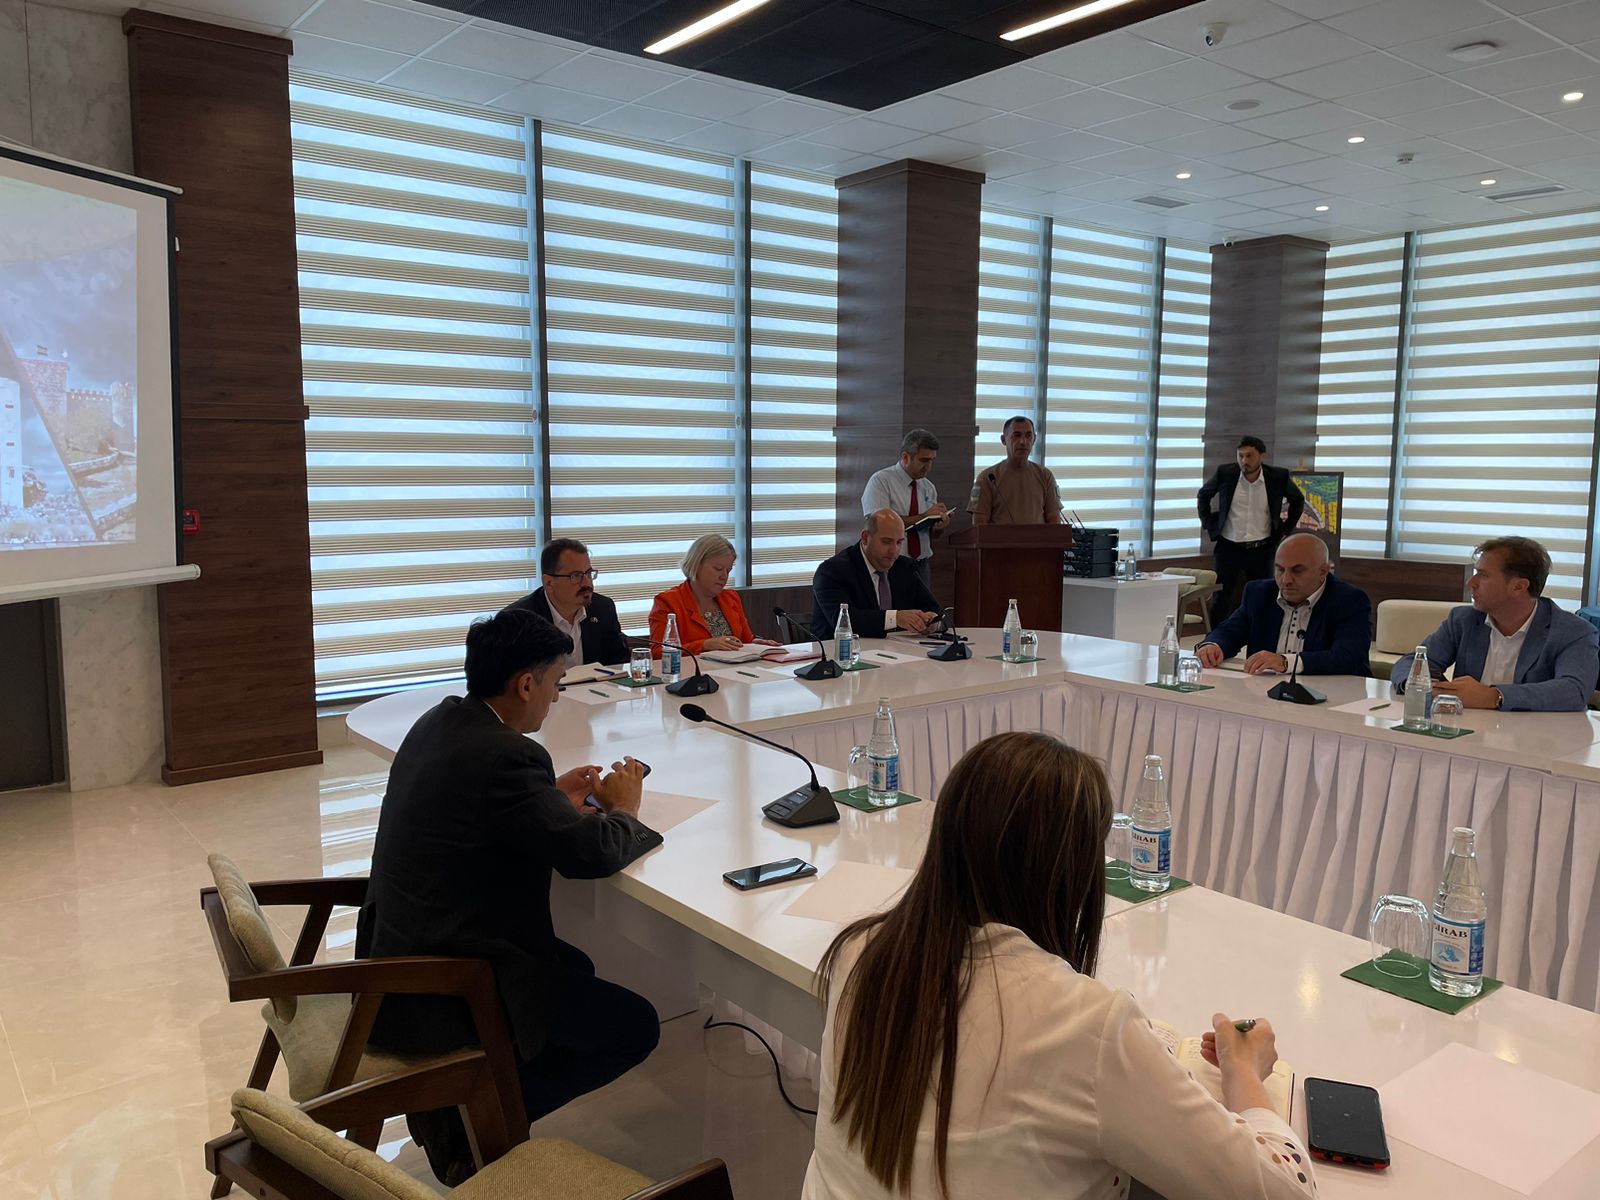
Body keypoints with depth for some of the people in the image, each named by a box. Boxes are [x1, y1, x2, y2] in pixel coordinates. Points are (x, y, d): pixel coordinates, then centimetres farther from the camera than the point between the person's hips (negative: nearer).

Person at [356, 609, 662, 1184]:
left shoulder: (438, 721, 3)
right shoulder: (507, 755, -26)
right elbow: (589, 853, -24)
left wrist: (552, 792, 10)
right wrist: (624, 809, -3)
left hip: (395, 959, 10)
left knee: (575, 968, 26)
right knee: (636, 1027, 1)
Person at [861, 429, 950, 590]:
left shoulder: (928, 487, 10)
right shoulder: (880, 481, -7)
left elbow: (932, 532, 15)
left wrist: (939, 525, -9)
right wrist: (923, 516, -18)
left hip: (922, 565, 5)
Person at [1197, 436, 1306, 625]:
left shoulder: (1278, 477, -6)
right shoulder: (1225, 473, -6)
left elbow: (1298, 502, 13)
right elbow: (1203, 495, 12)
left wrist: (1285, 530, 7)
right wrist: (1209, 525, 6)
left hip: (1262, 550, 0)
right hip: (1228, 547, 0)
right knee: (1220, 601, 2)